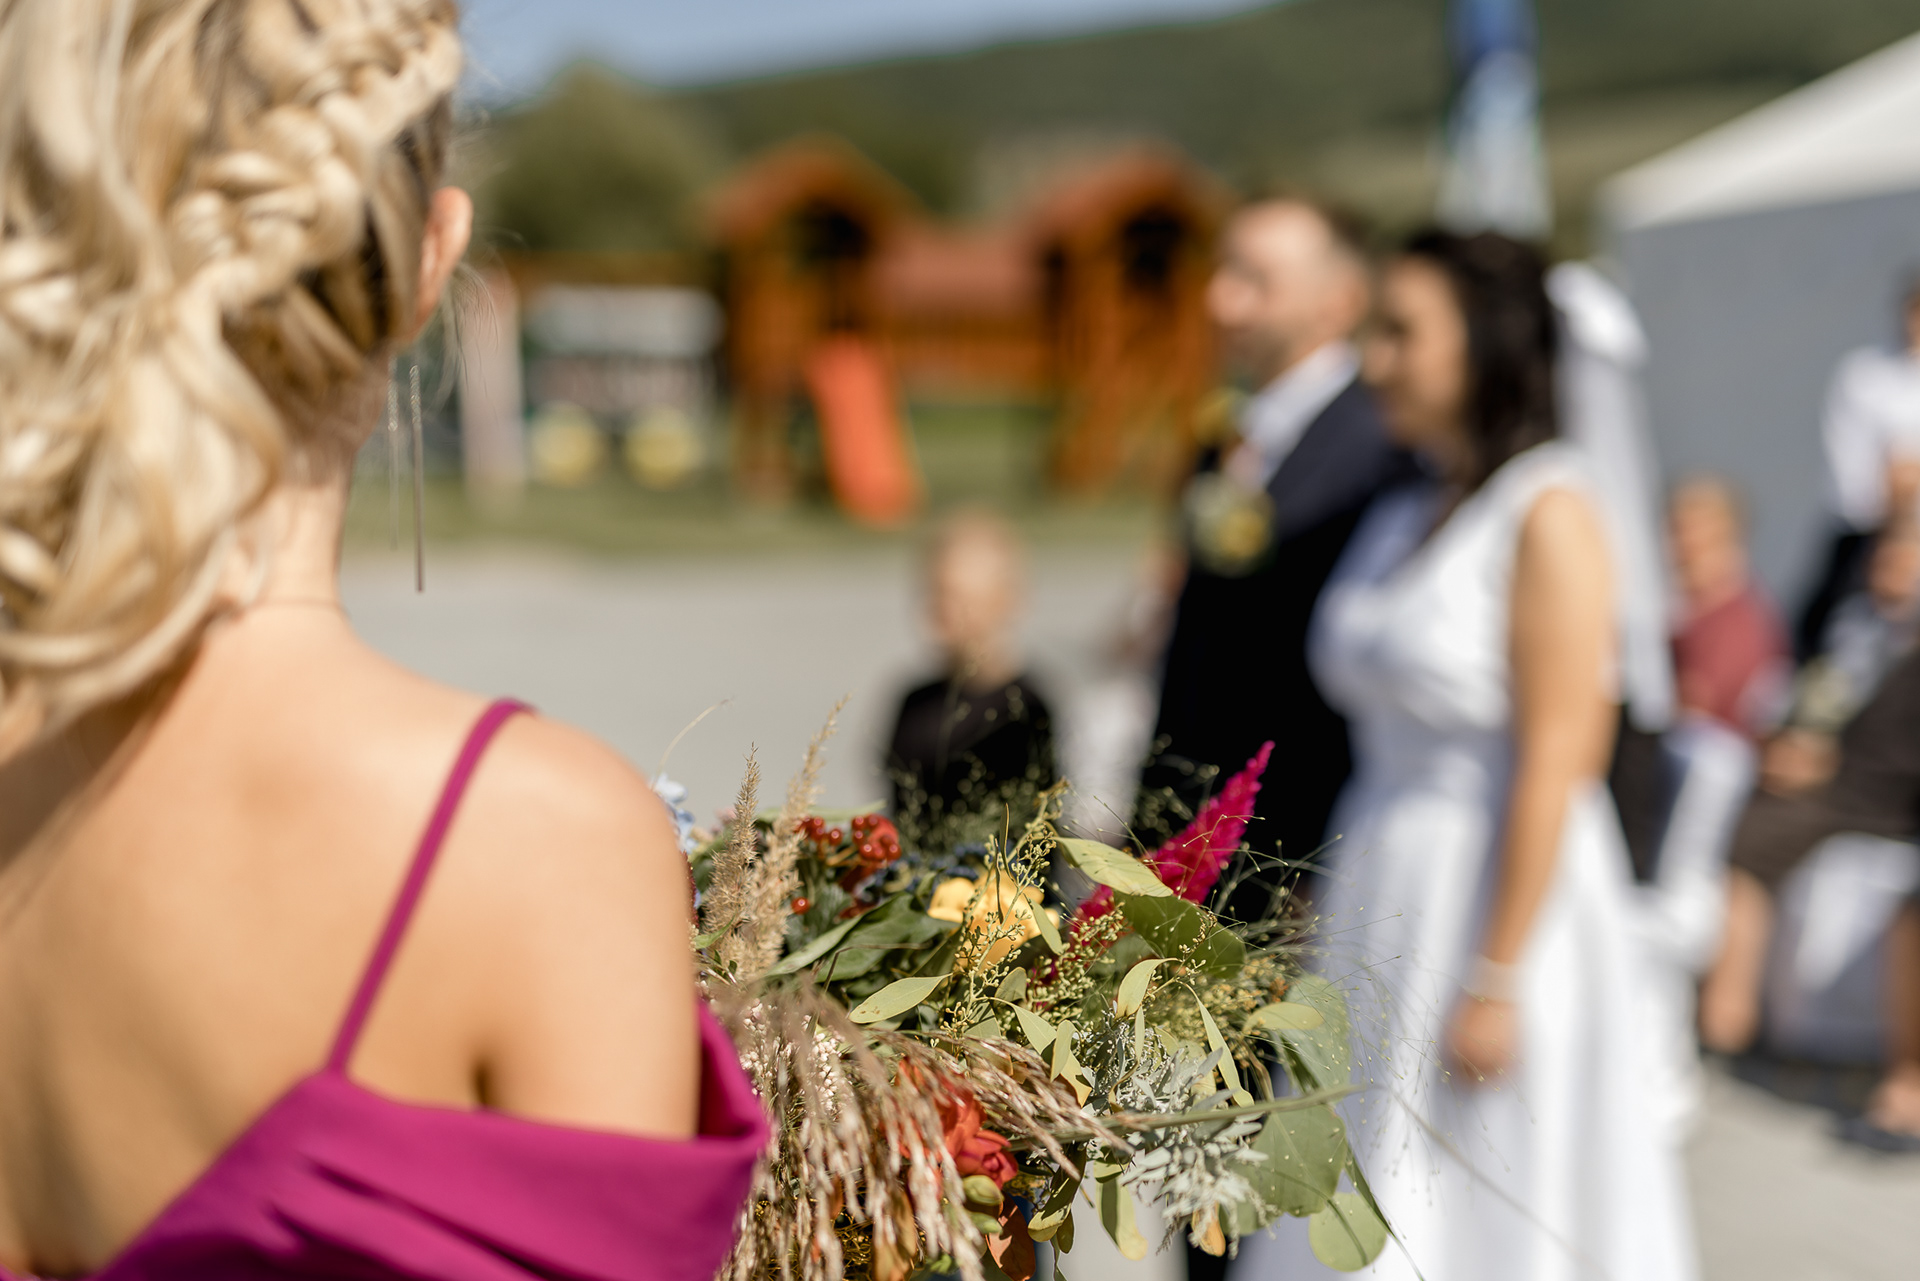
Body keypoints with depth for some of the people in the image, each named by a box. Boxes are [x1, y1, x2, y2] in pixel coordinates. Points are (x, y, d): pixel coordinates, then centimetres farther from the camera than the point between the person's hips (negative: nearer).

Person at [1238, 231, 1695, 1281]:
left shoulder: (1548, 516, -12)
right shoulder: (1401, 519, 12)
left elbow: (1555, 762, -17)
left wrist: (1495, 978, -20)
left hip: (1504, 904, -8)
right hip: (1382, 907, 8)